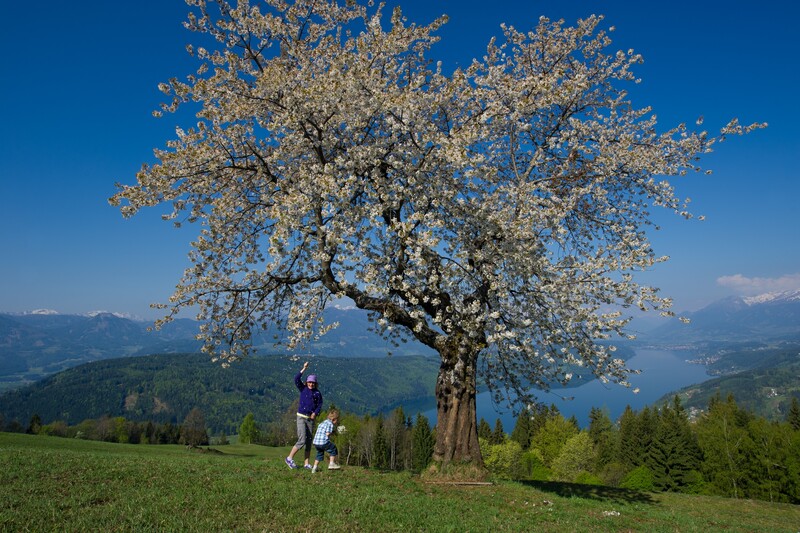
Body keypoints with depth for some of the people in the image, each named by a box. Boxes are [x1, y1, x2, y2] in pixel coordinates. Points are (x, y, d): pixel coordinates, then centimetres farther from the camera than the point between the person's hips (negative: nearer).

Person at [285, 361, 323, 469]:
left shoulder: (317, 393, 4)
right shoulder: (303, 389, 1)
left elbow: (319, 405, 2)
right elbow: (296, 379, -12)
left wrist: (315, 413, -16)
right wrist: (304, 369, -19)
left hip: (311, 419, 3)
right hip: (301, 417, -3)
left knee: (309, 441, 6)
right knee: (302, 441, -11)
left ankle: (306, 464, 15)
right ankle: (289, 458, 6)